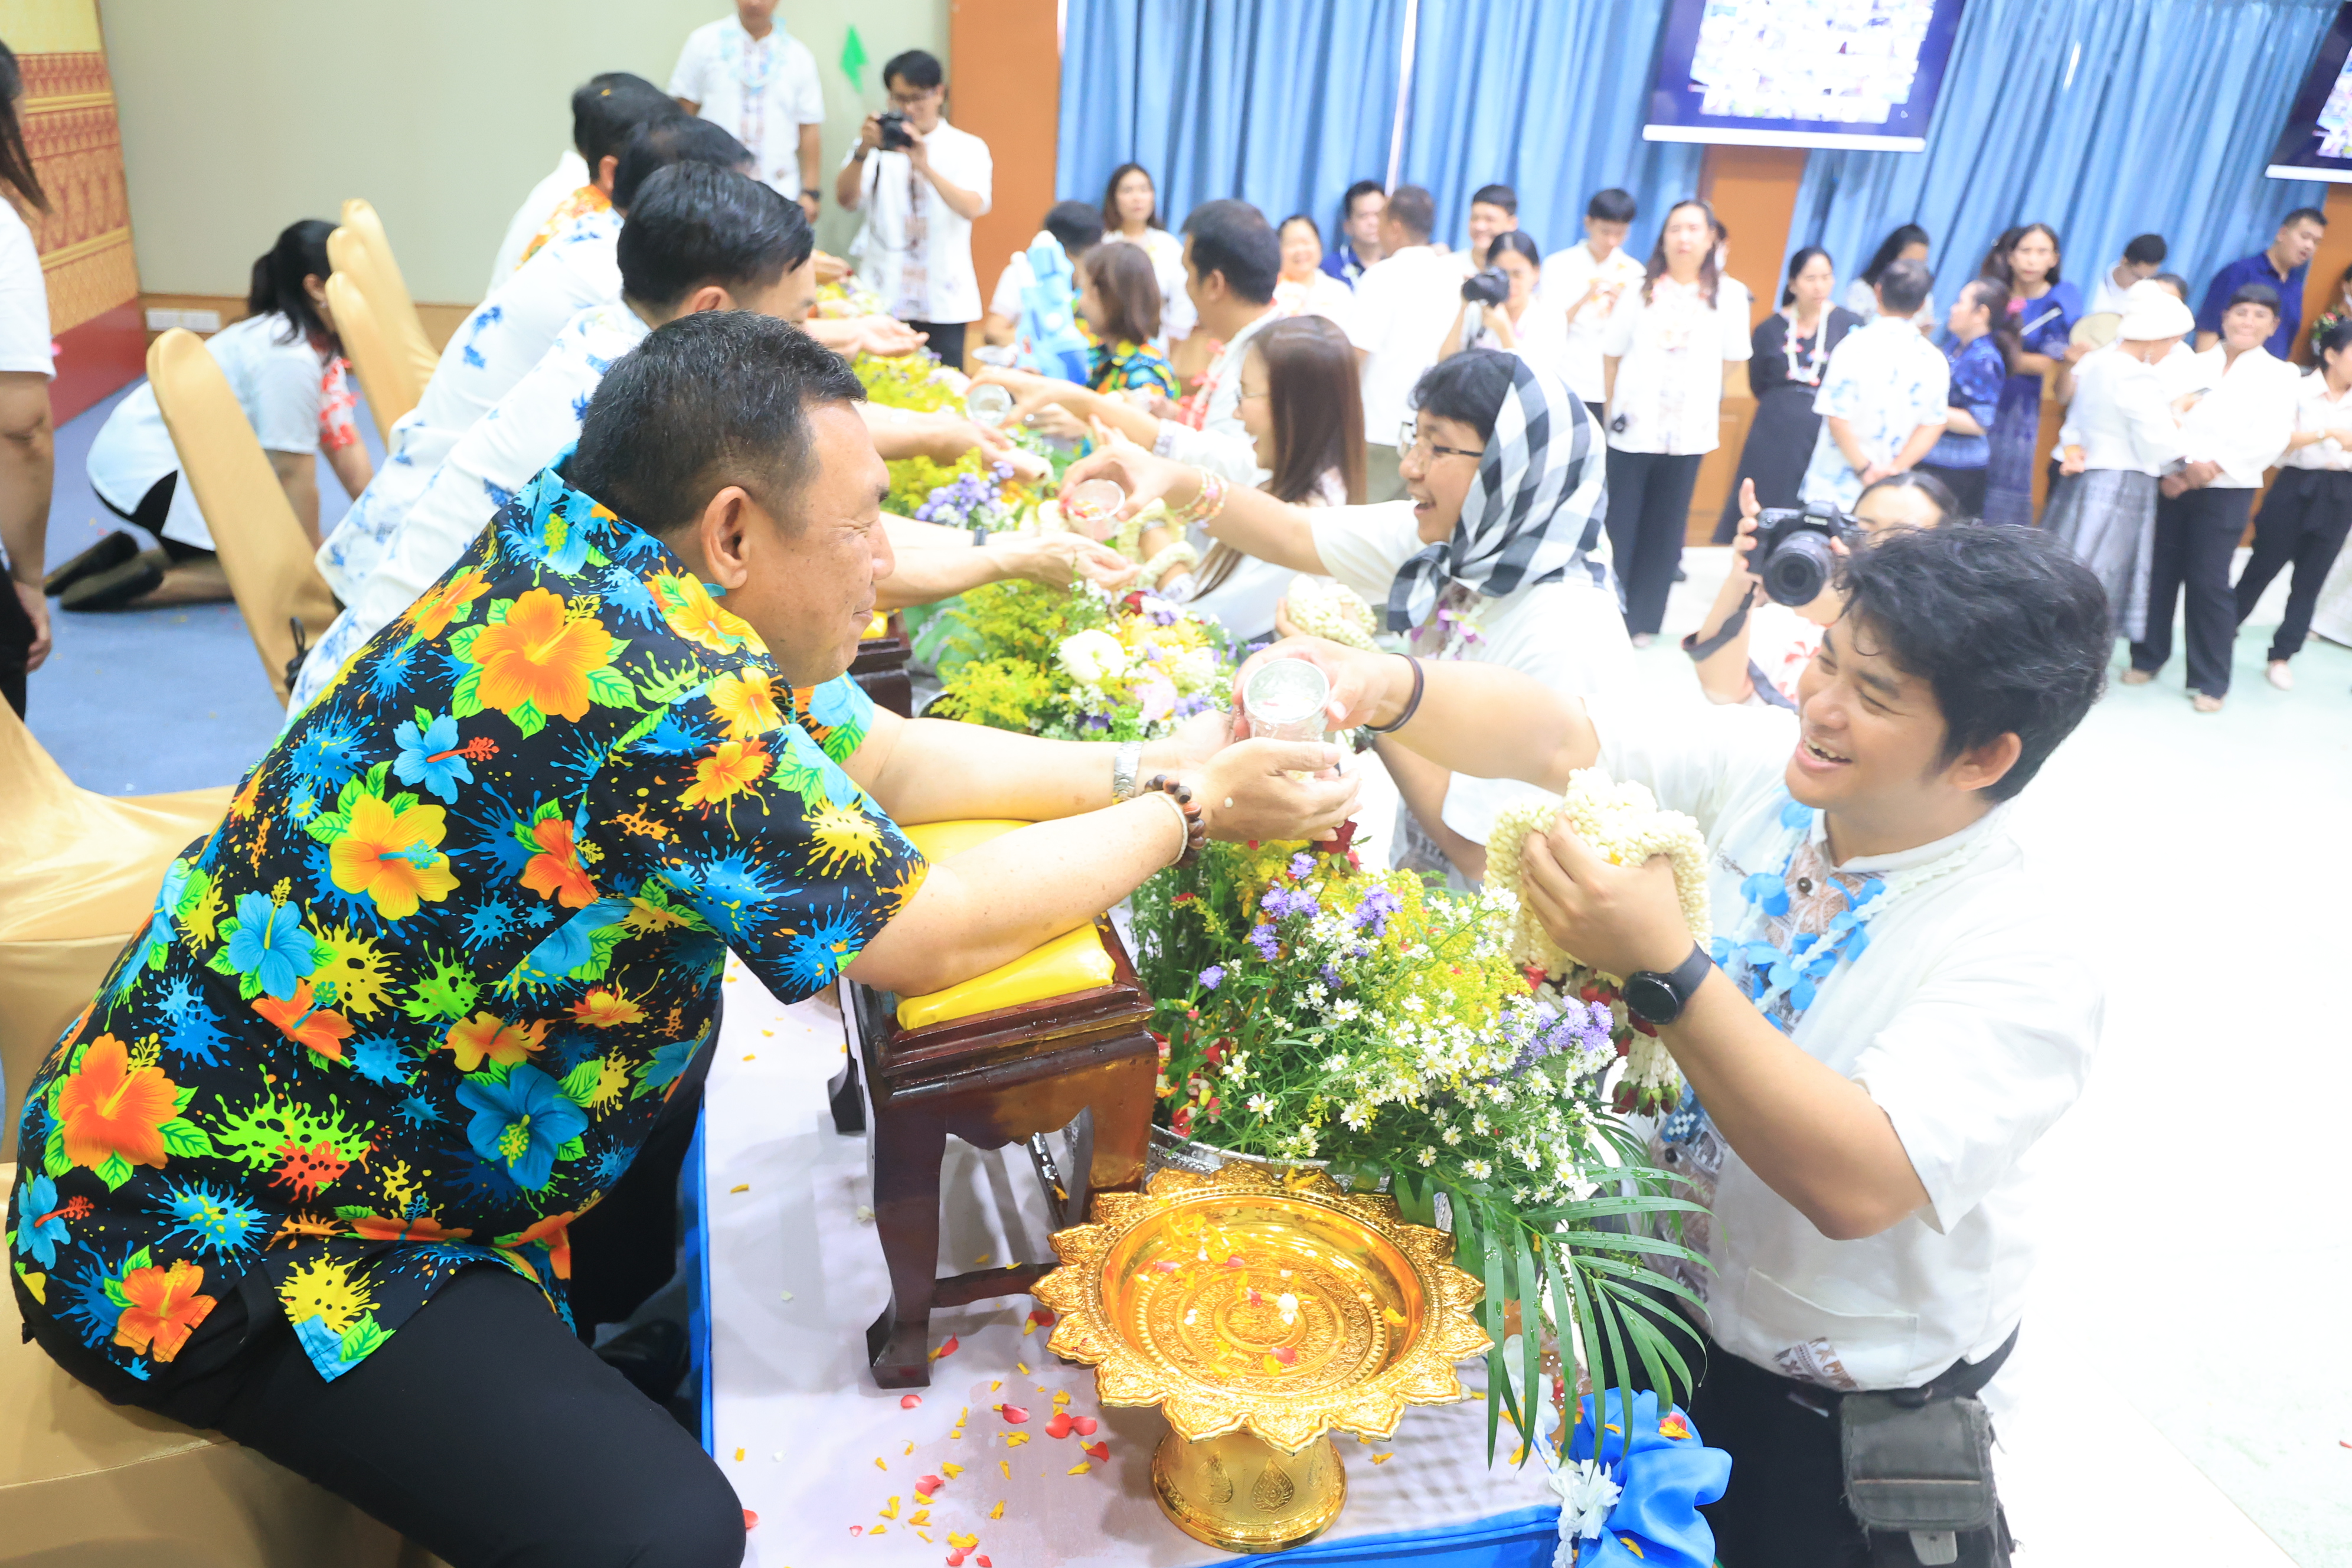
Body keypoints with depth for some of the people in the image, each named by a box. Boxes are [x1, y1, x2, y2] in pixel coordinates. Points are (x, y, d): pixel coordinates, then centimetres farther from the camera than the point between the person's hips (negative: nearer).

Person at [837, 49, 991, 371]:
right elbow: (846, 200, -5)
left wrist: (925, 166, -27)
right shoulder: (878, 141, 8)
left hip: (944, 304, 0)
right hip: (882, 296, 1)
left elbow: (971, 208, -13)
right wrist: (864, 151, -20)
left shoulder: (968, 148, 6)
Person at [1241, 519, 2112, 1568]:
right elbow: (1556, 741, -17)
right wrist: (1385, 685, -36)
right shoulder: (1762, 763, -11)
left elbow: (1858, 1186, -37)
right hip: (1654, 1286, 5)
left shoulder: (2025, 956, -27)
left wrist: (1664, 969, -46)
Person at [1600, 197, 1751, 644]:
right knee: (1618, 525, 1)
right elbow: (1612, 352, 9)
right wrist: (1615, 405, 10)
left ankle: (1644, 619, 15)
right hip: (1633, 428, -1)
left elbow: (1733, 359, 13)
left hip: (1689, 433, 1)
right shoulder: (1641, 290, 2)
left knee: (1665, 530, 6)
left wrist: (1703, 397, 10)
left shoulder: (1728, 298, 3)